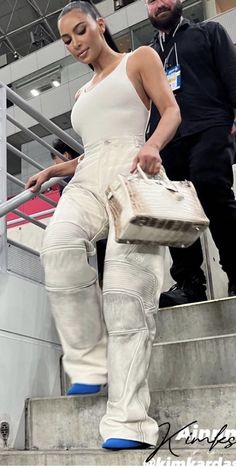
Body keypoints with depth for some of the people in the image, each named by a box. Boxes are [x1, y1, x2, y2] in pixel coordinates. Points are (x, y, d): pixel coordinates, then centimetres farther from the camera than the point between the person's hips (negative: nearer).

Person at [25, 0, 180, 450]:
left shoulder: (139, 58, 18)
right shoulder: (83, 94, 33)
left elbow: (171, 111, 3)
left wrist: (153, 145, -18)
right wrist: (52, 171, 22)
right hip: (87, 180, 5)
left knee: (126, 287, -21)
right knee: (59, 247, -31)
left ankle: (127, 421, -22)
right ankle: (90, 362, -22)